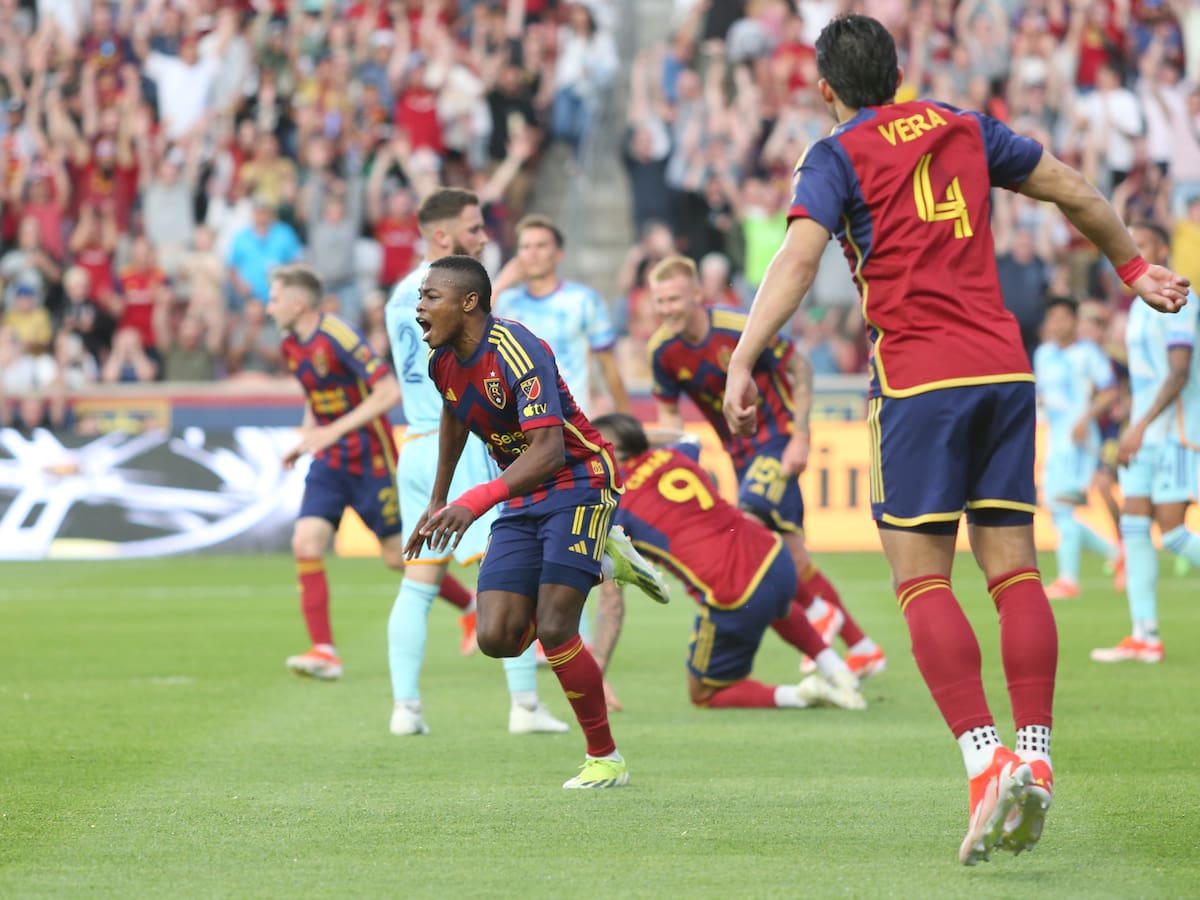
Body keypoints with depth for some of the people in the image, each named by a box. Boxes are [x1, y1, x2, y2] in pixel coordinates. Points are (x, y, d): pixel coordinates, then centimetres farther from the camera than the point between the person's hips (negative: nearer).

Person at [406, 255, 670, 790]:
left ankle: (605, 759, 1)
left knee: (553, 629, -17)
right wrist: (437, 501, 25)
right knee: (497, 639, -6)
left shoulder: (515, 351, -25)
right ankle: (600, 561, 18)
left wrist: (477, 501, -45)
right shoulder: (443, 361, 0)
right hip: (522, 500, 8)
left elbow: (548, 451, -34)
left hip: (577, 484, -8)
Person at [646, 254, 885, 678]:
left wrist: (800, 437, -15)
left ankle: (818, 611, -3)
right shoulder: (662, 352, -8)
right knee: (787, 546, 6)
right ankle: (862, 647, 15)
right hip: (741, 450, 6)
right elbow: (669, 410, 7)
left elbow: (800, 368, -12)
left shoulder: (740, 329, -23)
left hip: (779, 436, -6)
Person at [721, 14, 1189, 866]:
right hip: (1005, 367, 5)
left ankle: (986, 759, -19)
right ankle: (1035, 760, -2)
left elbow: (798, 258, -14)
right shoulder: (966, 129, 16)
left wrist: (742, 362, -20)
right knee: (1015, 571, 5)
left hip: (919, 379, -5)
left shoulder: (839, 155, 1)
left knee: (922, 581, -4)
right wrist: (1134, 266, 38)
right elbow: (1075, 191, 23)